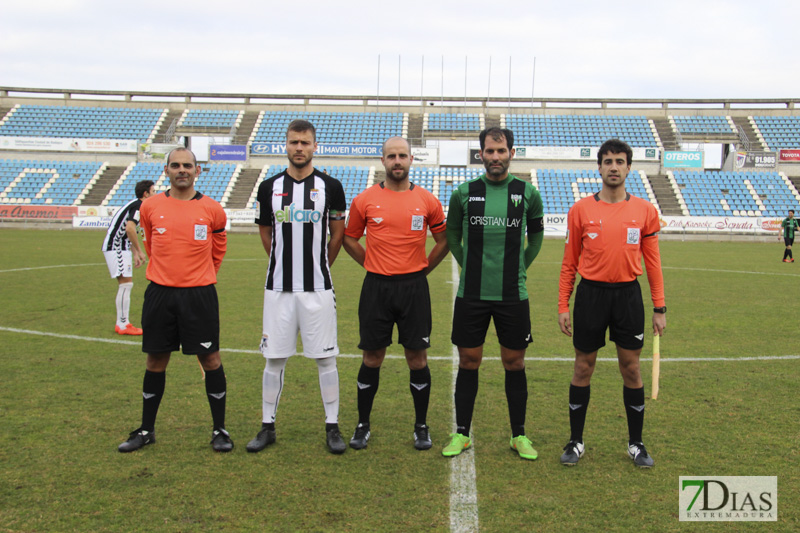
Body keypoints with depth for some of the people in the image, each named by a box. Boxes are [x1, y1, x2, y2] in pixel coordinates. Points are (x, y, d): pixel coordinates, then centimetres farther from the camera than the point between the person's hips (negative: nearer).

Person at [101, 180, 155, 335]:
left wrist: (135, 254, 25)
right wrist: (139, 251, -20)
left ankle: (122, 323, 16)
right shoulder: (138, 205, -14)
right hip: (116, 248, -10)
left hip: (119, 248, 10)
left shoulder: (136, 205, 18)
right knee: (126, 284, -9)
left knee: (124, 285, 12)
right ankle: (123, 325, -6)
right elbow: (130, 228, -28)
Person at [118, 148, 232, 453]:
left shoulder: (212, 210, -1)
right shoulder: (150, 207, 3)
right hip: (159, 293, 2)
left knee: (210, 360, 1)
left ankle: (219, 430, 14)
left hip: (199, 295, -2)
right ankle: (146, 430, 24)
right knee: (156, 361, 10)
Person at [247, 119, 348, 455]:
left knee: (325, 358, 3)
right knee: (274, 358, 7)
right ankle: (267, 426, 19)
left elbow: (338, 234, 9)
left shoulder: (330, 187, 0)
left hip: (318, 288, -1)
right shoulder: (270, 188, 5)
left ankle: (332, 427, 14)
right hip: (278, 287, 2)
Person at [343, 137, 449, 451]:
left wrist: (422, 269, 7)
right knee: (372, 357, 6)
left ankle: (421, 427, 18)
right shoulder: (365, 200, 2)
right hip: (376, 287, 0)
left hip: (414, 287, 0)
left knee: (417, 357, 5)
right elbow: (349, 238, 13)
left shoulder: (427, 201, 2)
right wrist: (372, 266, 7)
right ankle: (362, 425, 19)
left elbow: (443, 240, 12)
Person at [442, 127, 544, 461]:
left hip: (513, 295, 0)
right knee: (468, 362, 6)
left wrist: (520, 268, 9)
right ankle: (461, 434, 19)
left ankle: (519, 435, 21)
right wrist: (467, 264, 8)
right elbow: (452, 233, 16)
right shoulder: (464, 193, 1)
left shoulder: (527, 193, 1)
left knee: (514, 363, 7)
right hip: (471, 294, 0)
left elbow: (536, 234, 15)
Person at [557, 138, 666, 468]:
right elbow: (569, 263, 3)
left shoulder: (645, 211, 3)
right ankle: (576, 442, 19)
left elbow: (653, 262, 6)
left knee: (631, 369, 7)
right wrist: (563, 306, -1)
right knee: (583, 368, 6)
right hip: (591, 293, -1)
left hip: (628, 295, 1)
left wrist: (659, 308, 3)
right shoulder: (580, 210, 0)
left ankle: (636, 444, 21)